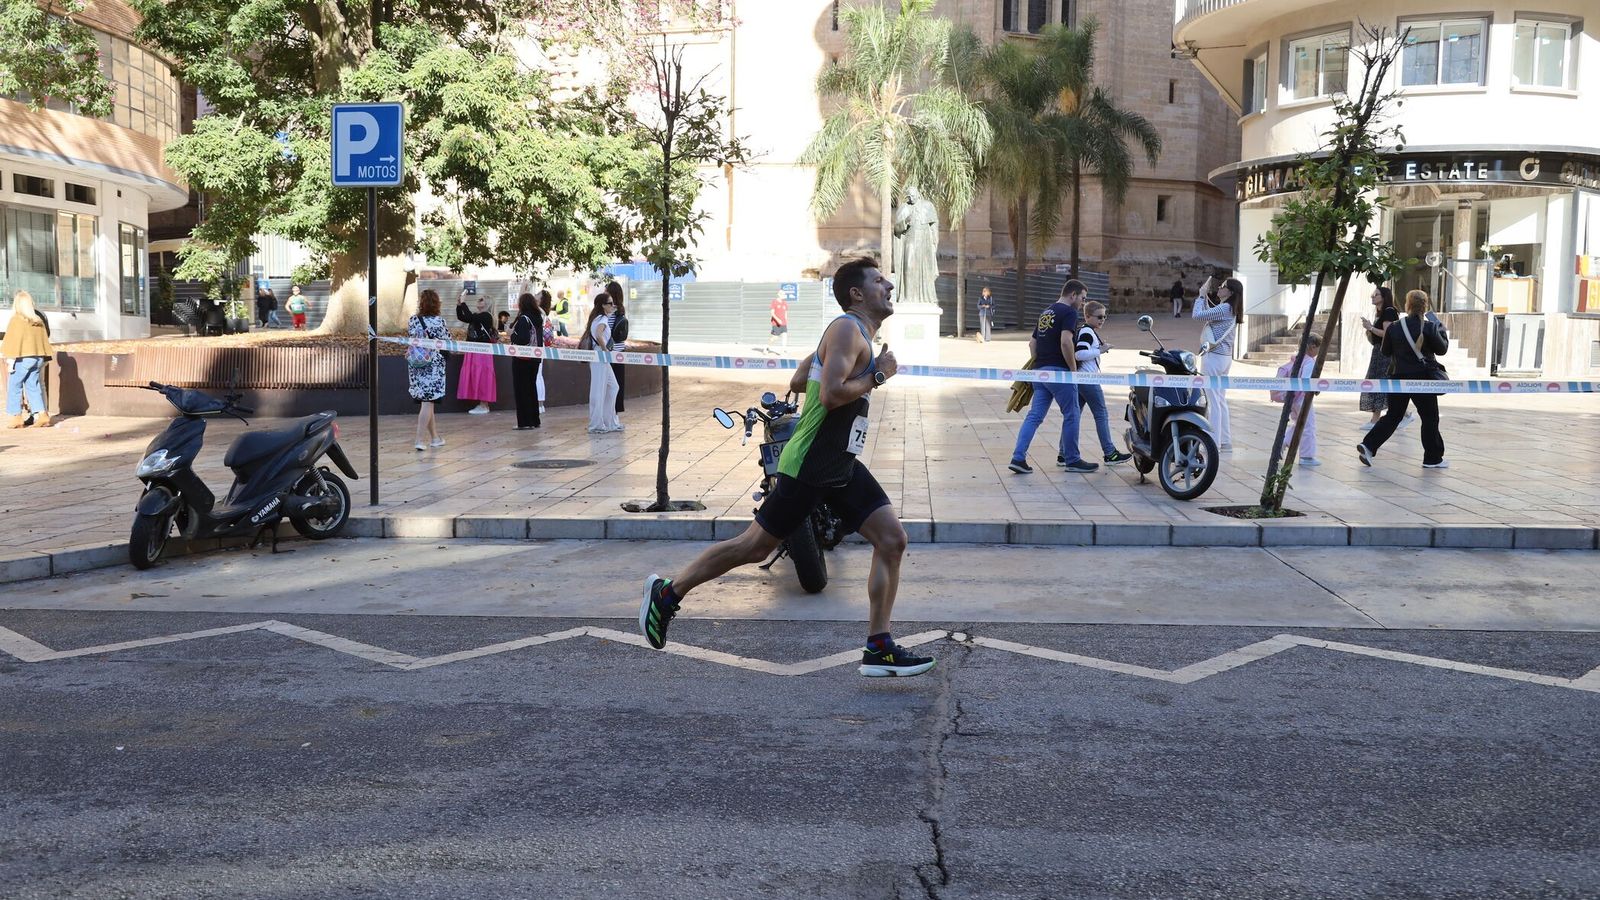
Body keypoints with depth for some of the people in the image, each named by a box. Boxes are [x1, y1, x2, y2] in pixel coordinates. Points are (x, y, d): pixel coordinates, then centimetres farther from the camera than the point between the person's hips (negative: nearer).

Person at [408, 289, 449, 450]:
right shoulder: (439, 321, -11)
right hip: (433, 365, -4)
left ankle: (434, 437, 24)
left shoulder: (413, 320, -1)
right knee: (427, 402, -4)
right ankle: (420, 439, -11)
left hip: (415, 365, 4)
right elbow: (447, 342, -6)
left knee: (425, 401, 14)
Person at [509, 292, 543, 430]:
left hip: (522, 358, -8)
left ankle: (525, 422, -3)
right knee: (532, 387, 15)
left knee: (521, 389, -2)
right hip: (535, 357, 8)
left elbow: (523, 339, -24)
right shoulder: (538, 317, 8)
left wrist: (512, 335, -6)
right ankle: (535, 420, 19)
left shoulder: (523, 319, -15)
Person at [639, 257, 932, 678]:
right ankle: (667, 592, 18)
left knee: (892, 539, -1)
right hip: (808, 466, -9)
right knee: (755, 546, 1)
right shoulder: (847, 329, -14)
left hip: (842, 466, 9)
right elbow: (831, 395, -27)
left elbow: (797, 382, 22)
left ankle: (878, 649, 3)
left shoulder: (856, 334, 16)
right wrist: (876, 375, -16)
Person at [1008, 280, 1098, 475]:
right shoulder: (1069, 312, -8)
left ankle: (1018, 458, -3)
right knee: (1071, 415, 4)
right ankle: (1072, 460, 10)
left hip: (1040, 370, 8)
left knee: (1035, 415, 5)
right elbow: (1066, 342, -21)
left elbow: (1032, 343, 21)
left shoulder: (1046, 312, 19)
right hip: (1059, 371, -8)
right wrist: (1073, 368, -13)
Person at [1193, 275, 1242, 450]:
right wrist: (1205, 296, 18)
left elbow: (1198, 315, -20)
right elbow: (1209, 314, 25)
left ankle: (1214, 441, -1)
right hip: (1225, 357, 10)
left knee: (1213, 400, -5)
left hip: (1214, 357, -10)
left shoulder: (1224, 308, -17)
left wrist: (1201, 296, -6)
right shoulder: (1230, 310, 12)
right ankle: (1225, 440, 18)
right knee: (1221, 400, 14)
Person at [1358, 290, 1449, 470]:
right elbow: (1442, 350, 1)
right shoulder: (1429, 328, -11)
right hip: (1422, 378, -3)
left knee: (1393, 415, 13)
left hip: (1398, 377, 3)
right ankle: (1433, 458, 13)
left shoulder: (1394, 328, -2)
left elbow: (1386, 352, 9)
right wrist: (1443, 336, 17)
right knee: (1429, 418, 8)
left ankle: (1368, 445, -1)